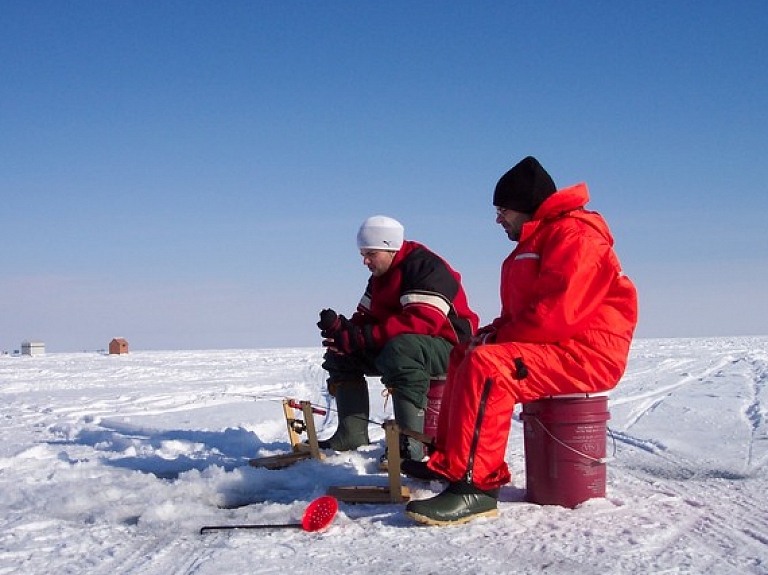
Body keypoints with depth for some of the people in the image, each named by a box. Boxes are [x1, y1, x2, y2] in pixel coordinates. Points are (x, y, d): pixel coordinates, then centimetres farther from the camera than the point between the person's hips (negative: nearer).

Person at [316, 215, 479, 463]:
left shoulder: (425, 266, -17)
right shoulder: (380, 276, 15)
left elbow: (423, 320, -30)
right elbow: (366, 317, 13)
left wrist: (363, 337, -30)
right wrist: (341, 328, -12)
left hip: (448, 347, -10)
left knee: (400, 348, -40)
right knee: (340, 353, 5)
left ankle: (411, 442, -40)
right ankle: (352, 434, 0)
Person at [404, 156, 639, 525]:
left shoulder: (574, 233, -12)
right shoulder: (536, 240, 23)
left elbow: (558, 312, -24)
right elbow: (519, 311, 22)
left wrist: (499, 338, -13)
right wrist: (491, 333, 1)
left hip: (587, 353, -11)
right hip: (552, 347, 11)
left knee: (487, 365, -31)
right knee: (464, 355, 19)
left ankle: (474, 485, -32)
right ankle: (448, 460, 16)